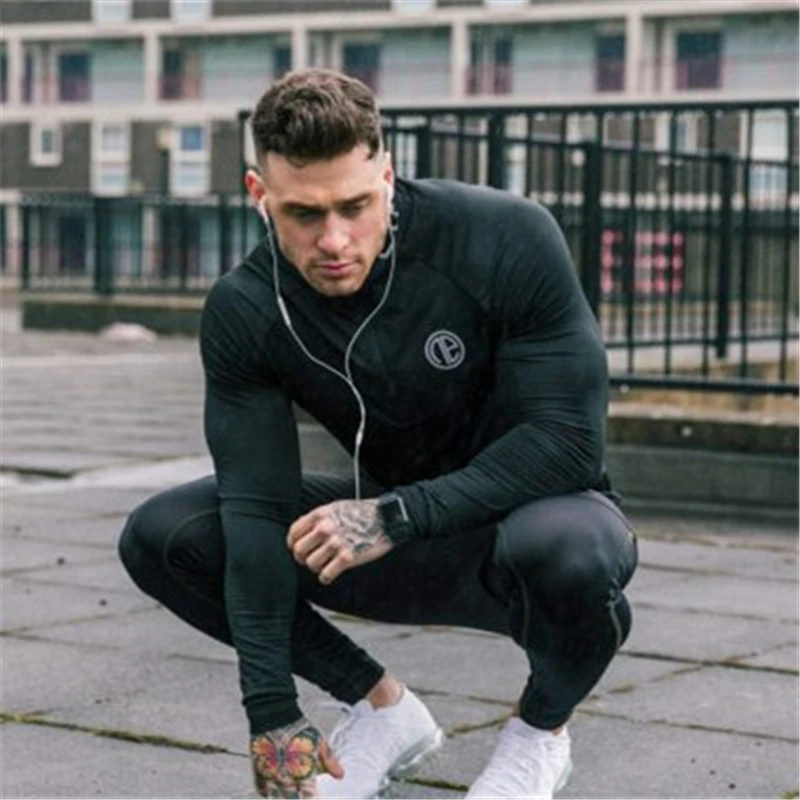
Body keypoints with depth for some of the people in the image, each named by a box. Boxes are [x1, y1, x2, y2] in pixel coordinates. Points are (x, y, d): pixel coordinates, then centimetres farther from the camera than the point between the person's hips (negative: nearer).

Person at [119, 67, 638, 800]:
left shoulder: (507, 240, -26)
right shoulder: (244, 314, -16)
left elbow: (569, 439, -26)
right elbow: (259, 510, -18)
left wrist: (397, 515, -33)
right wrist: (271, 714, -24)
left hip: (535, 507, -3)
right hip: (398, 534, 4)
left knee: (567, 548, -41)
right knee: (161, 537, -12)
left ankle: (543, 728, -5)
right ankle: (387, 710, 5)